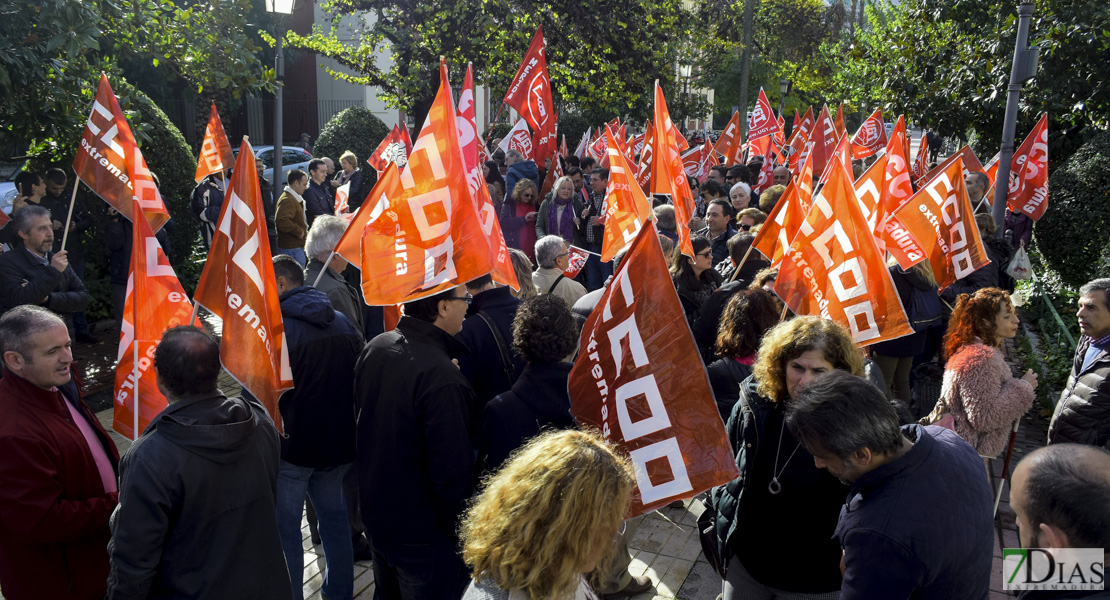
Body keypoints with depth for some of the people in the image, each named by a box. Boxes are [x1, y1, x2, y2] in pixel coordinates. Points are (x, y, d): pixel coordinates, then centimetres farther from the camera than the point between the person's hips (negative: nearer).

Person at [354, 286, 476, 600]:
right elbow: (452, 473, -28)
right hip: (423, 538, -8)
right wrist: (464, 532, -12)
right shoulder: (442, 379, -31)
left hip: (375, 513, 8)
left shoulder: (374, 348, -4)